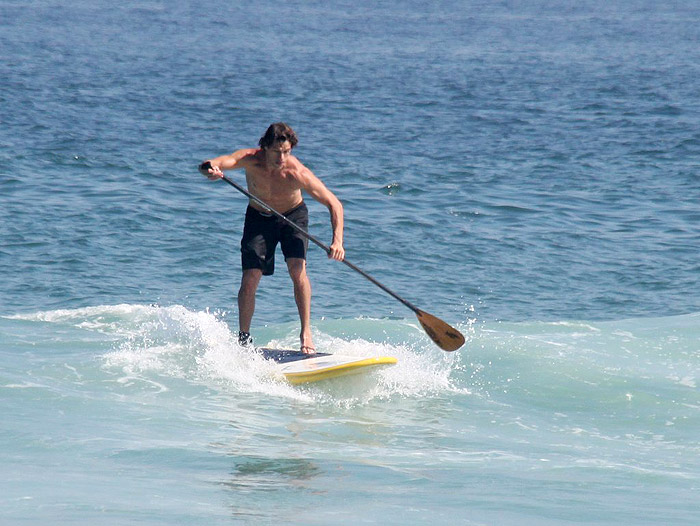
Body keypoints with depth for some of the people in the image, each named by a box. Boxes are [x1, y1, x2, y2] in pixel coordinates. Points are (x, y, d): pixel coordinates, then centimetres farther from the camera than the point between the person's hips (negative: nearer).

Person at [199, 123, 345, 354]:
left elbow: (334, 204, -26)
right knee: (250, 279, -9)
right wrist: (209, 169, -68)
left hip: (293, 216, -1)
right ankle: (243, 338, 9)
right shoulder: (251, 160, -29)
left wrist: (337, 240, -39)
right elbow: (211, 165, -42)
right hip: (259, 217, 1)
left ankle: (306, 332, -12)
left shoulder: (297, 173, -32)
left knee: (297, 269, -22)